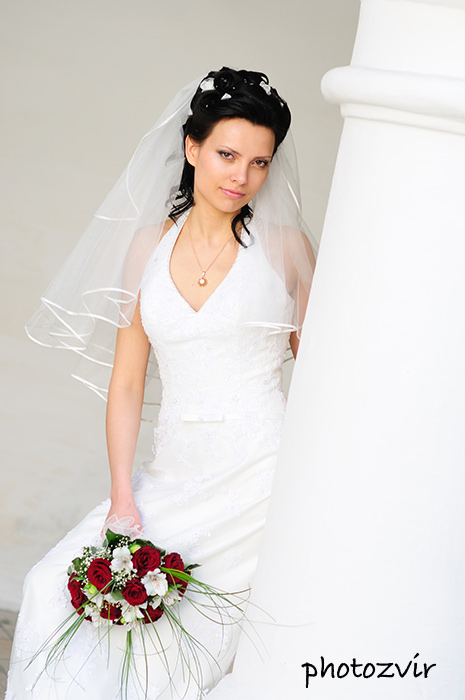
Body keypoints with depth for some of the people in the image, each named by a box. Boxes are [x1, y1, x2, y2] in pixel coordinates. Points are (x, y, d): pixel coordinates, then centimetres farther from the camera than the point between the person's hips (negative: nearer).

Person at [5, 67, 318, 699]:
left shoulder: (284, 245, 0)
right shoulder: (149, 246, 7)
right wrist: (122, 499, -3)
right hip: (175, 475, 4)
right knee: (56, 586, -9)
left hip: (262, 477, -3)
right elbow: (127, 382, 6)